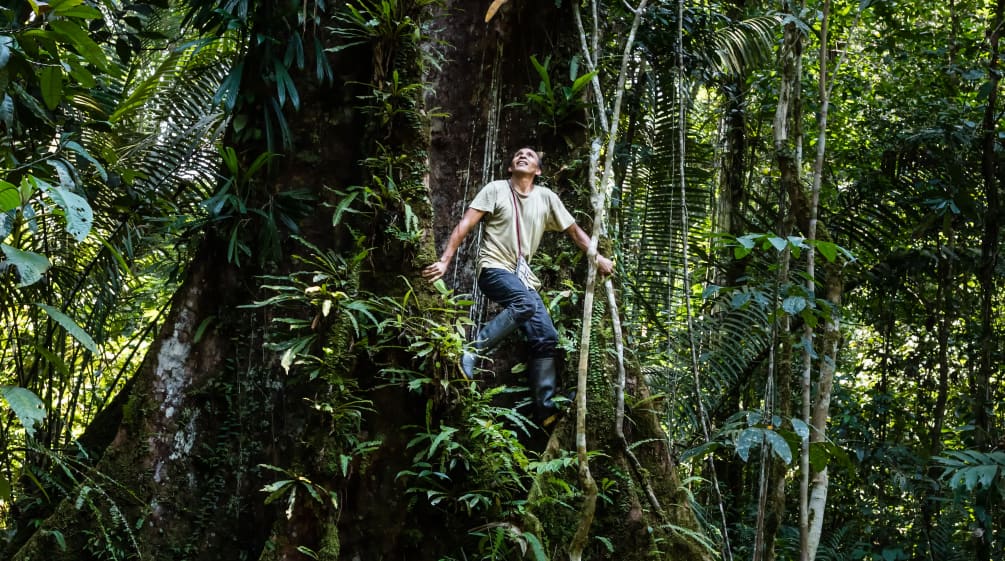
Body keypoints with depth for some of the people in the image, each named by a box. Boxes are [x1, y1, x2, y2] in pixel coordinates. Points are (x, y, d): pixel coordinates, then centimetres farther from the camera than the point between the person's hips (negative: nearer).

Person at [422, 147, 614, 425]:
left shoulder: (546, 197, 10)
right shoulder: (496, 189, 0)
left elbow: (574, 230, 19)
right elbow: (465, 225, -5)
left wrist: (598, 258, 11)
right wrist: (444, 261, -14)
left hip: (523, 276, 5)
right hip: (494, 268, -5)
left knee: (546, 337, -7)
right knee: (526, 303, -36)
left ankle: (545, 409, -4)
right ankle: (472, 351, -31)